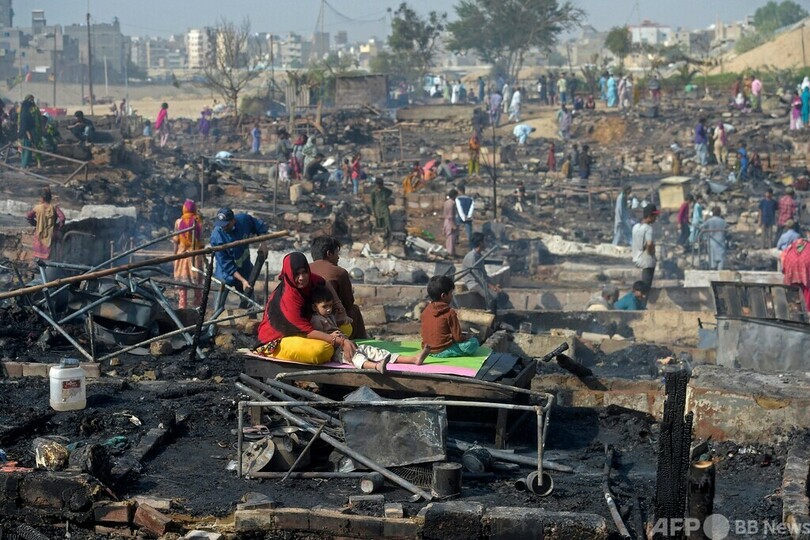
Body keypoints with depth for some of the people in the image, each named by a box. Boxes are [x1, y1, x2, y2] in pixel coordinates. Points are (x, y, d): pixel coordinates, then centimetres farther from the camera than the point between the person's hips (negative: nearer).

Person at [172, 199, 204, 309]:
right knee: (197, 282, 9)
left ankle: (182, 305, 3)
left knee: (182, 282, 5)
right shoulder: (198, 221, -5)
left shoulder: (178, 222, -2)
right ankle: (198, 305, 13)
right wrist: (204, 255, 5)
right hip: (195, 254, -1)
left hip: (181, 253, 1)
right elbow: (201, 240, -3)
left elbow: (176, 241, 0)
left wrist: (175, 254, 10)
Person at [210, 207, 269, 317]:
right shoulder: (217, 236, -29)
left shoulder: (244, 220, -18)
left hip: (245, 267, 5)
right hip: (227, 273, -4)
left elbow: (260, 227, 5)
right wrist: (243, 280, -29)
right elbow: (226, 265, -25)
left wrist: (263, 243, -11)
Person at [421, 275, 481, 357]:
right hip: (443, 351, -8)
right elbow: (458, 337, -13)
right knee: (473, 342, -8)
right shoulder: (450, 313, -14)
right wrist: (467, 337, 9)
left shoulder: (425, 310, 4)